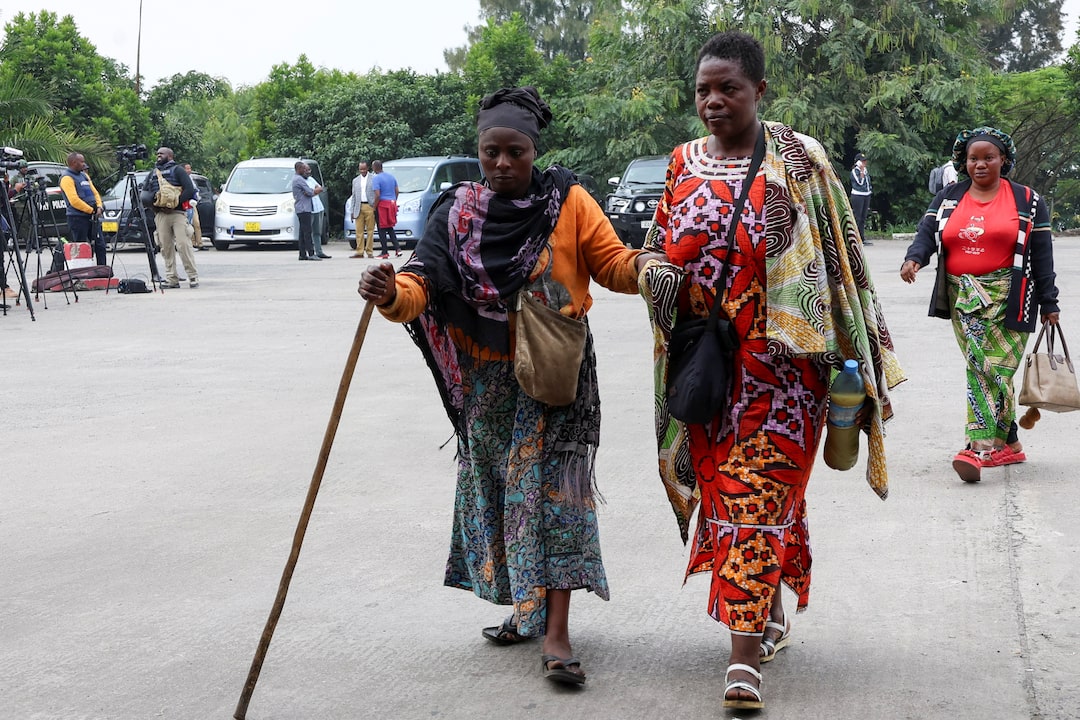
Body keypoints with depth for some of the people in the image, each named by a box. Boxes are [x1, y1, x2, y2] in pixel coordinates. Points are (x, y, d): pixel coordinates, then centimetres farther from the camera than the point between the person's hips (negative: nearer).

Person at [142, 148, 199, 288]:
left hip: (177, 212, -5)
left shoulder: (177, 170, 7)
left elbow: (190, 190, -5)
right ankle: (172, 279, 2)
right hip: (160, 214, 5)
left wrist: (175, 203, -13)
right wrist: (155, 203, -4)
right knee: (166, 247, 0)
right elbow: (144, 194, 15)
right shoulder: (152, 173, 22)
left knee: (183, 244, -13)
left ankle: (193, 277, -11)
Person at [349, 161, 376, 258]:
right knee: (359, 231, 0)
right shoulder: (355, 180, 17)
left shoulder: (373, 178, 5)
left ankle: (369, 251, 2)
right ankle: (359, 252, 2)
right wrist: (352, 211, 10)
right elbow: (353, 196, 17)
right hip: (359, 208, 3)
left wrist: (375, 207, -8)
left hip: (370, 207, -3)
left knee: (370, 230, -2)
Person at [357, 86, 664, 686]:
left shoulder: (567, 201, -4)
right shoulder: (459, 211, -2)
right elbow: (423, 284, -13)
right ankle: (526, 609, 28)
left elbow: (610, 262, -2)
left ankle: (556, 632, -9)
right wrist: (392, 293, -35)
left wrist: (639, 264, -25)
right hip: (488, 379, 3)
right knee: (496, 484, 11)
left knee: (553, 485, -8)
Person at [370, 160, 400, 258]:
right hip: (392, 203, 7)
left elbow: (377, 195, -20)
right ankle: (397, 249, 4)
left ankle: (385, 252, 0)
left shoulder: (376, 178, -13)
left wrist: (374, 207, -9)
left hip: (382, 205, -7)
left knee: (382, 229, 0)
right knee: (390, 228, 16)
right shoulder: (391, 176, 10)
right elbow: (397, 191, 13)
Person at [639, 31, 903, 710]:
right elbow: (656, 251, 16)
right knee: (724, 487, 10)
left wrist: (857, 362, -3)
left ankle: (745, 655, -8)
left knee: (756, 493, -9)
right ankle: (770, 613, 30)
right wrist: (671, 282, -7)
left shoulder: (799, 160, -3)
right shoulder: (684, 164, 8)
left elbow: (838, 260, -1)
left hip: (780, 361, -4)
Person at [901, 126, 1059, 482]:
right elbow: (927, 233, 2)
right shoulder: (948, 199, 14)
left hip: (1007, 300, -3)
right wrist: (914, 259, -20)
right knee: (980, 369, 0)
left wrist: (1049, 303, 3)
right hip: (963, 298, 3)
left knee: (993, 369, -11)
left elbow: (1042, 255, 5)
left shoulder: (1027, 201, 6)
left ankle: (980, 447, -17)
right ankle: (1008, 444, 11)